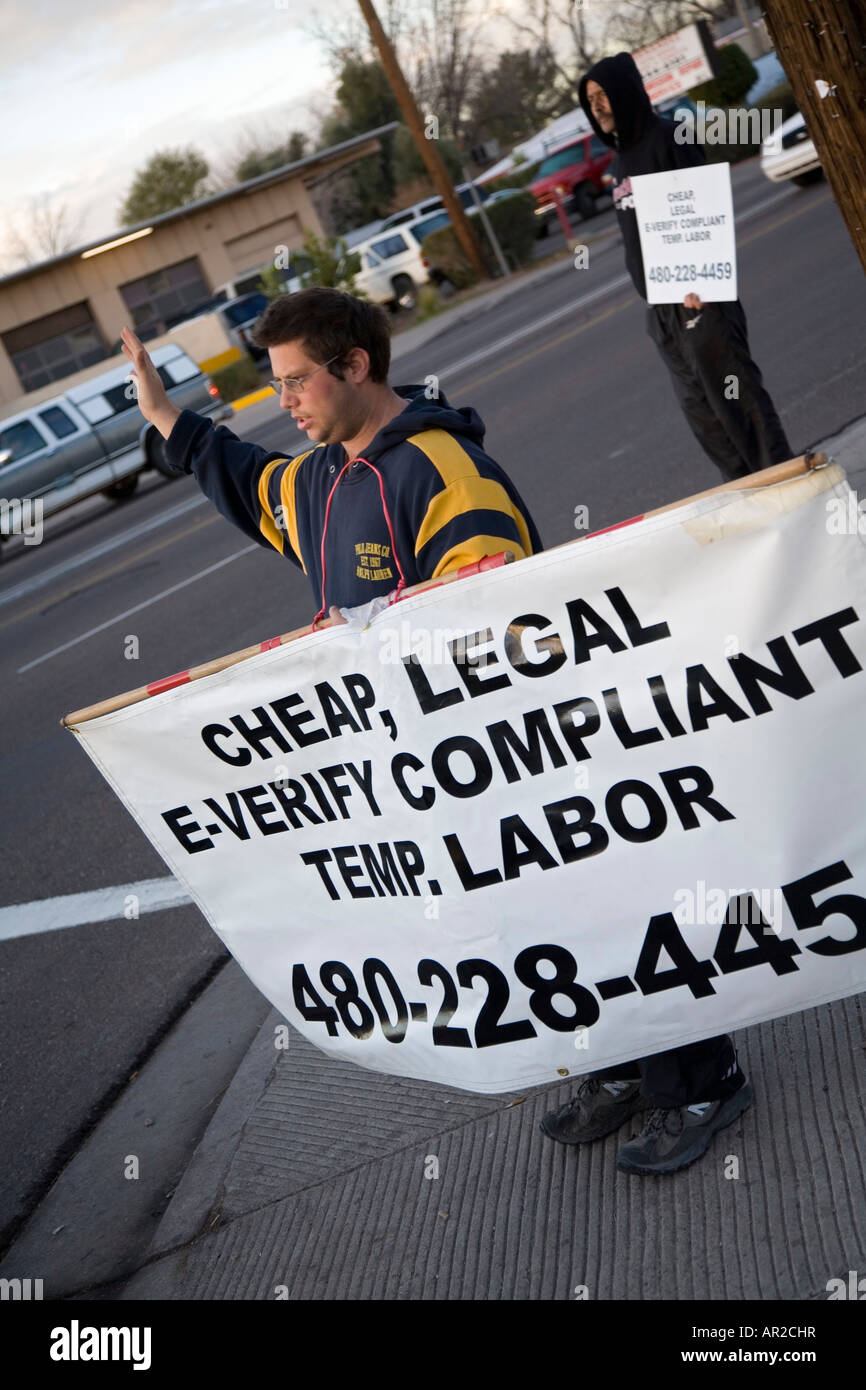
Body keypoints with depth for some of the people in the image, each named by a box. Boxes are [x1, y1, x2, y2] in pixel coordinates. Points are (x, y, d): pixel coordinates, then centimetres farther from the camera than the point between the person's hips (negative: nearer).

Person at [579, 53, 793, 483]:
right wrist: (653, 302, 16)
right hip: (661, 307, 8)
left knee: (731, 391, -5)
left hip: (697, 296, -8)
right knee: (697, 404, 10)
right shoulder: (620, 160, 17)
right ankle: (743, 482, 19)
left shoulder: (667, 138, -7)